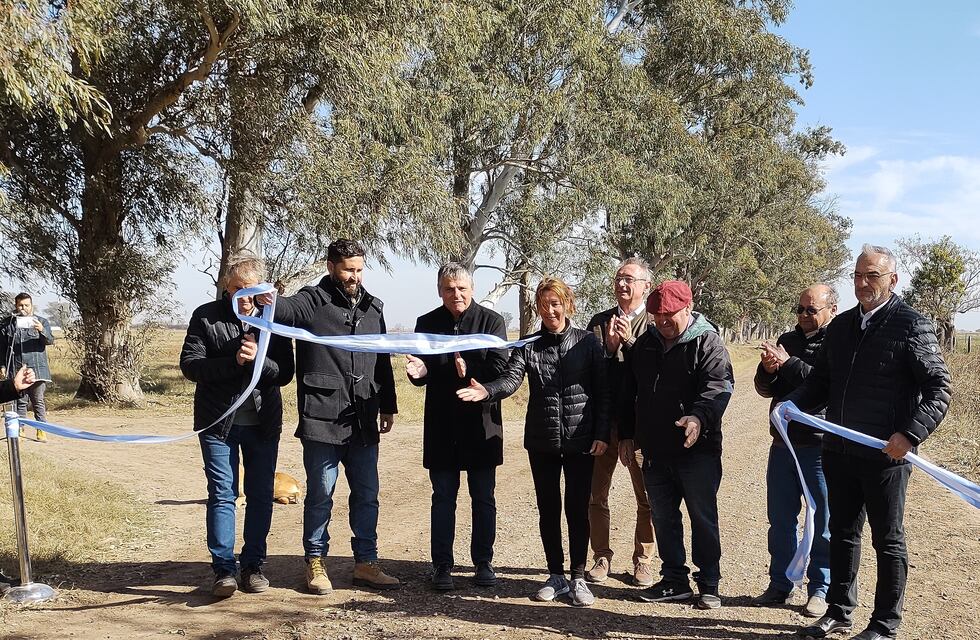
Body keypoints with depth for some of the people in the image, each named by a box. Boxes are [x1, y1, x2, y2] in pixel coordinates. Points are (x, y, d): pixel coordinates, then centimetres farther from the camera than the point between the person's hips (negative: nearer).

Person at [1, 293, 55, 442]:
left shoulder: (42, 322, 5)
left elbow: (50, 341, -8)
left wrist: (42, 330, -28)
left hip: (37, 369, -1)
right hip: (16, 371, 2)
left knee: (38, 401, -1)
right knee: (20, 402, 6)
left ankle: (41, 431, 2)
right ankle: (19, 430, 11)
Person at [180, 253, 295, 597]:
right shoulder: (206, 317, -2)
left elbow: (285, 373, -2)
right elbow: (190, 365, -10)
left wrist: (257, 359, -22)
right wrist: (234, 361, -22)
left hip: (263, 422, 2)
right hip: (218, 421, -2)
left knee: (261, 495, 8)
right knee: (222, 494, 0)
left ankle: (253, 565, 19)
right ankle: (224, 569, 5)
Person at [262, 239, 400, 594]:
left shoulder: (373, 307, 14)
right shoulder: (314, 302, -4)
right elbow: (288, 309, -26)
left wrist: (388, 405, 19)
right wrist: (268, 301, -49)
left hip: (363, 421, 5)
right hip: (322, 419, -5)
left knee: (367, 494, 10)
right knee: (320, 494, 5)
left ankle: (366, 563, 22)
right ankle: (315, 563, 20)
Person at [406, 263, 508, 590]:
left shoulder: (492, 321, -2)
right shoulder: (428, 323, 5)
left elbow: (500, 368, -11)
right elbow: (422, 373, 5)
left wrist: (469, 370, -26)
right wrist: (419, 372, -18)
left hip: (481, 423, -1)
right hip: (441, 425, 2)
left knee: (483, 498, 8)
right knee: (443, 498, 7)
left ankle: (483, 563, 20)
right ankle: (442, 566, 15)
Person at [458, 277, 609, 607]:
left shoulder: (588, 342, -1)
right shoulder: (528, 345, 3)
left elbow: (603, 391, -2)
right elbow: (511, 378, -12)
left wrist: (602, 434, -8)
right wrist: (486, 391, -32)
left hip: (580, 441, -2)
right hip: (541, 441, 2)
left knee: (577, 508, 2)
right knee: (548, 509, 10)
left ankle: (578, 577, 15)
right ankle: (556, 575, 23)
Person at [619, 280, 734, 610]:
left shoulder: (707, 342, -7)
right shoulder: (644, 344, 11)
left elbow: (718, 385, -22)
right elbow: (629, 393, 17)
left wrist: (699, 416, -39)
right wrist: (627, 434, 13)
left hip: (697, 450, -6)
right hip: (655, 451, 6)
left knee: (703, 518, 3)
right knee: (663, 518, 12)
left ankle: (708, 584, 15)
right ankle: (674, 580, 25)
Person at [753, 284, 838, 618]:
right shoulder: (787, 340, 11)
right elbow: (766, 389, 11)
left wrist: (788, 363, -24)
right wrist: (767, 370, -10)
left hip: (819, 448, -6)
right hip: (783, 443, 6)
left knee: (822, 522, 4)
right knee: (780, 519, 12)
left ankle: (820, 589, 15)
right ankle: (780, 585, 23)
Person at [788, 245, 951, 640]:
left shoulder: (912, 326, -7)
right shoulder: (840, 326, 12)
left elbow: (938, 389, -10)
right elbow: (820, 380, 18)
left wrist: (910, 434, -22)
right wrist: (792, 403, -1)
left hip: (886, 456, -6)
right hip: (839, 452, 6)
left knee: (888, 541, 7)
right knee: (842, 534, 16)